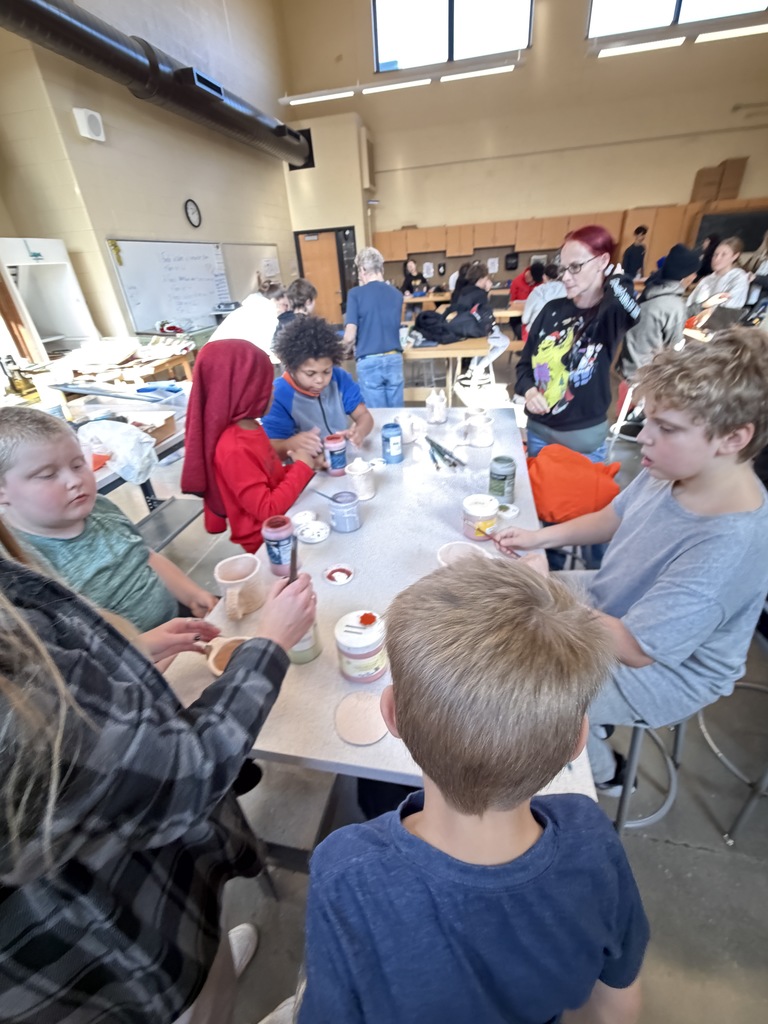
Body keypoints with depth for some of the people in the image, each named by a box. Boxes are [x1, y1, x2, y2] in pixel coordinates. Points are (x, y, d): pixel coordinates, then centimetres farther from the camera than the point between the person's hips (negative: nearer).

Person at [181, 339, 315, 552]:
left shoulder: (249, 426, 1)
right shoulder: (234, 449, -26)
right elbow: (267, 510, -25)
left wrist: (299, 466, -4)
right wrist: (302, 467, -18)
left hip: (280, 521, 8)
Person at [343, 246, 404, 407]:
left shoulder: (356, 294, -5)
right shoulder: (396, 294, 8)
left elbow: (350, 337, -11)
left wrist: (345, 347, 12)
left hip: (369, 362, -3)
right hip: (394, 360, 4)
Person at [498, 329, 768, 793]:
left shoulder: (728, 546, -38)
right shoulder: (674, 469, -16)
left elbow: (635, 648, -32)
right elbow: (615, 518, 3)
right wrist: (542, 537, -11)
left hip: (661, 671, -7)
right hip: (611, 607, 7)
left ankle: (602, 774, 25)